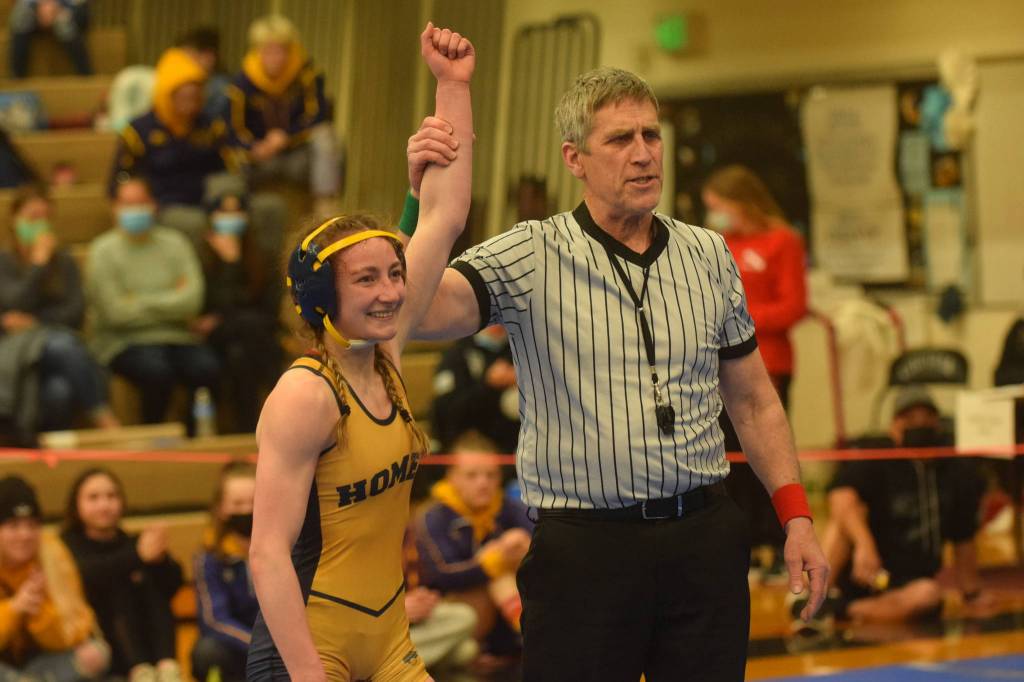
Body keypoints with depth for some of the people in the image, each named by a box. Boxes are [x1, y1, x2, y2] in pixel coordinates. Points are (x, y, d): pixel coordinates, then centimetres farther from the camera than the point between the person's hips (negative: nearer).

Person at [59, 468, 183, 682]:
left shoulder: (133, 542, 12)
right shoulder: (70, 545, 3)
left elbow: (173, 584, -5)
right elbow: (86, 577, -21)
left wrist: (160, 558, -28)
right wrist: (137, 556, -37)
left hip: (145, 647, 3)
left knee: (153, 580, -17)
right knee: (117, 583, -22)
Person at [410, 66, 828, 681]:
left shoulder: (708, 256, 10)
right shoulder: (531, 256, -3)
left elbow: (754, 401, 16)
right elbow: (422, 311, -21)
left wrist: (796, 517, 10)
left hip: (707, 539, 4)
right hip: (584, 552, -4)